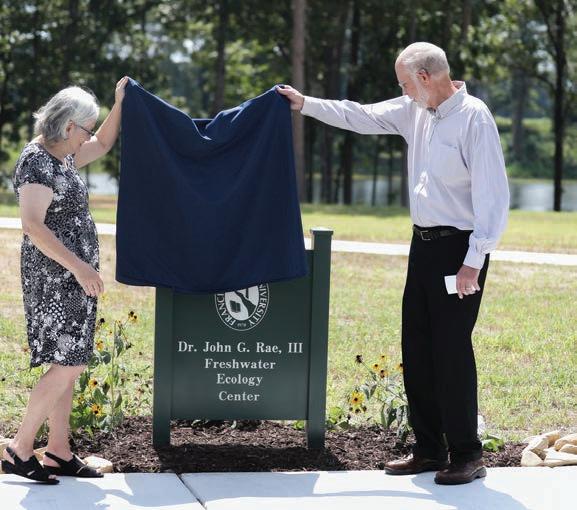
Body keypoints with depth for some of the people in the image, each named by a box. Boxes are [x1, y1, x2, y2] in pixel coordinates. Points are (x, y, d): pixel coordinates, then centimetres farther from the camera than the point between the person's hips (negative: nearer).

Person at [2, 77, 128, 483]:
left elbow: (102, 145, 31)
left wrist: (120, 103, 18)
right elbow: (33, 226, -25)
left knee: (67, 365, 10)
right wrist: (78, 266, -28)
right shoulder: (36, 163, -16)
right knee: (68, 365, -12)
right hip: (54, 278, -10)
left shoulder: (63, 156, 12)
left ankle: (59, 453, 15)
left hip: (71, 279, 10)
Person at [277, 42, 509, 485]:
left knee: (452, 349, -7)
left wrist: (474, 262, -20)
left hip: (460, 248, -9)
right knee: (417, 348, 10)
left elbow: (494, 196, -19)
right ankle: (429, 449, 19)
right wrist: (305, 104, 22)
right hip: (424, 243, 9)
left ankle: (467, 456, 3)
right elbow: (361, 117, 22)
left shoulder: (474, 118, -16)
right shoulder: (415, 111, 8)